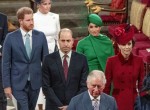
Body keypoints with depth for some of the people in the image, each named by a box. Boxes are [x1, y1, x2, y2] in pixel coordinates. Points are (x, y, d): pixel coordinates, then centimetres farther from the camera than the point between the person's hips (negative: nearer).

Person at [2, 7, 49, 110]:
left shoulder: (40, 36, 0)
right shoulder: (11, 37, -6)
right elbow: (6, 63, -3)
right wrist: (6, 85, -6)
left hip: (35, 82, 3)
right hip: (18, 82, -3)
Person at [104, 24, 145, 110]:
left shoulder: (139, 61, -1)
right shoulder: (111, 61, -6)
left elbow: (141, 84, 5)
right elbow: (107, 85, -1)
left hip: (134, 101, 2)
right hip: (117, 101, -1)